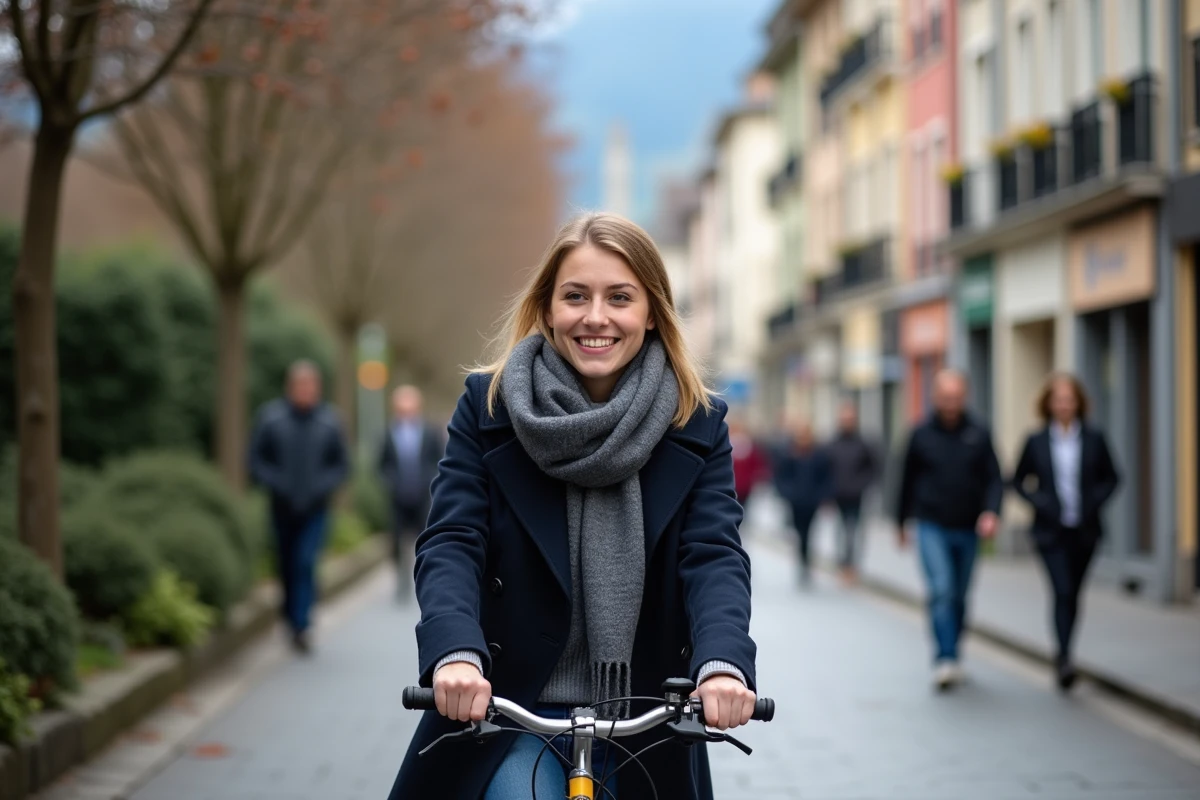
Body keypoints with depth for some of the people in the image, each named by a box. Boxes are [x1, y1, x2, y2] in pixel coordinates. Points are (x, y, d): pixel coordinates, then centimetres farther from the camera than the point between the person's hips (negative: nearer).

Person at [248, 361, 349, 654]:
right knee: (287, 567, 10)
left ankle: (301, 625, -16)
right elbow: (257, 459, 1)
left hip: (315, 510, -1)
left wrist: (323, 485, -11)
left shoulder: (329, 421, -2)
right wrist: (276, 483, -13)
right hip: (283, 507, 1)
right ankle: (292, 618, 27)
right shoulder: (271, 417, -4)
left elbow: (341, 464, 5)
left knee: (306, 563, -15)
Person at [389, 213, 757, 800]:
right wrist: (454, 654, -33)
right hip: (509, 717, -1)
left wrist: (723, 664, -34)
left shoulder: (697, 426, -2)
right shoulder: (489, 405, -4)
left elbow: (714, 556, -13)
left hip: (645, 731, 2)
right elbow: (450, 543, -13)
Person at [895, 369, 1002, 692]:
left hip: (968, 530, 2)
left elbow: (994, 479, 0)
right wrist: (901, 521, 16)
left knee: (959, 597, 12)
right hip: (932, 528, -2)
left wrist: (991, 511, -18)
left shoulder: (979, 436, 3)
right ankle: (945, 660, -20)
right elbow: (908, 480, 10)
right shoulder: (922, 435, 1)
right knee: (941, 590, -17)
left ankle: (950, 656, 26)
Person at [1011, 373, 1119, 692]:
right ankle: (1065, 658, -21)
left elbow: (1110, 478, 11)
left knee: (1073, 595, 10)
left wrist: (1094, 501, -6)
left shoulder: (1093, 439, 3)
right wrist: (1039, 501, -8)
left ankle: (1063, 653, 26)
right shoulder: (1037, 442, 1)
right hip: (1051, 532, -2)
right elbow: (1019, 480, 9)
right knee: (1063, 592, -16)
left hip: (1084, 531, 2)